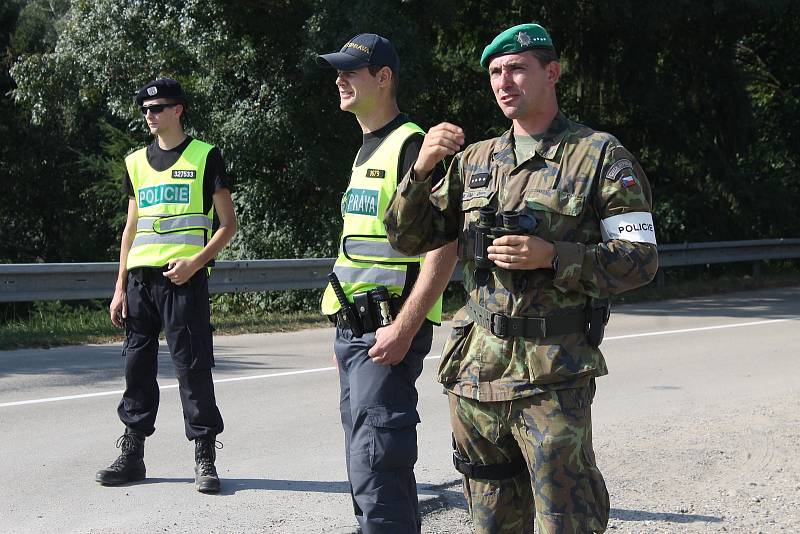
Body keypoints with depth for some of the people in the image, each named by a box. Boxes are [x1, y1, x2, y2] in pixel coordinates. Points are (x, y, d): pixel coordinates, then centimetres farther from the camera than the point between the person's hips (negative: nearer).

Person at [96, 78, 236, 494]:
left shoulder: (204, 156, 1)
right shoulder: (136, 162, 16)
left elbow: (228, 223, 0)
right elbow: (131, 227, 18)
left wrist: (195, 262, -15)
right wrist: (120, 287, 11)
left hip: (183, 277, -5)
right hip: (140, 277, 5)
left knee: (192, 367, -5)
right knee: (137, 366, 7)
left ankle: (205, 459, 2)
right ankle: (131, 455, 16)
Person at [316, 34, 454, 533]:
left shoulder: (411, 145, -11)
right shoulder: (365, 151, 19)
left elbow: (441, 247, -19)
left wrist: (404, 329, -24)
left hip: (388, 330, -10)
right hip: (354, 326, 10)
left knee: (376, 468, -12)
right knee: (365, 464, 15)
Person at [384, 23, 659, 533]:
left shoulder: (600, 156, -2)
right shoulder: (475, 161, 13)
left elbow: (641, 258, -6)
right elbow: (408, 237, 10)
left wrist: (551, 257, -19)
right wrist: (422, 169, -8)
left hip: (554, 376, -5)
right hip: (476, 371, 5)